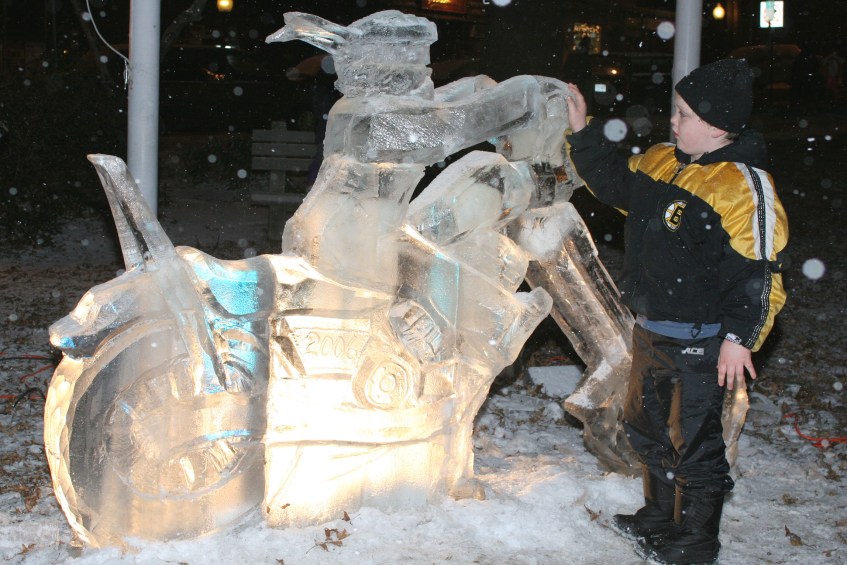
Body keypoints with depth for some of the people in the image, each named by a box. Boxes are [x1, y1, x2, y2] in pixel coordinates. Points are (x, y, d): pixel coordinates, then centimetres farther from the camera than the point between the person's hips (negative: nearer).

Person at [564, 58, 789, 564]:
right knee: (648, 427, 22)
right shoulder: (660, 163, 4)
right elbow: (614, 181, 23)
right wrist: (583, 132, 16)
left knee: (694, 442, 4)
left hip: (701, 345, -9)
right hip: (651, 332, 9)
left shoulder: (745, 185, -20)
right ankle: (661, 516, 42)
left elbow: (758, 271, -20)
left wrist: (739, 337, -22)